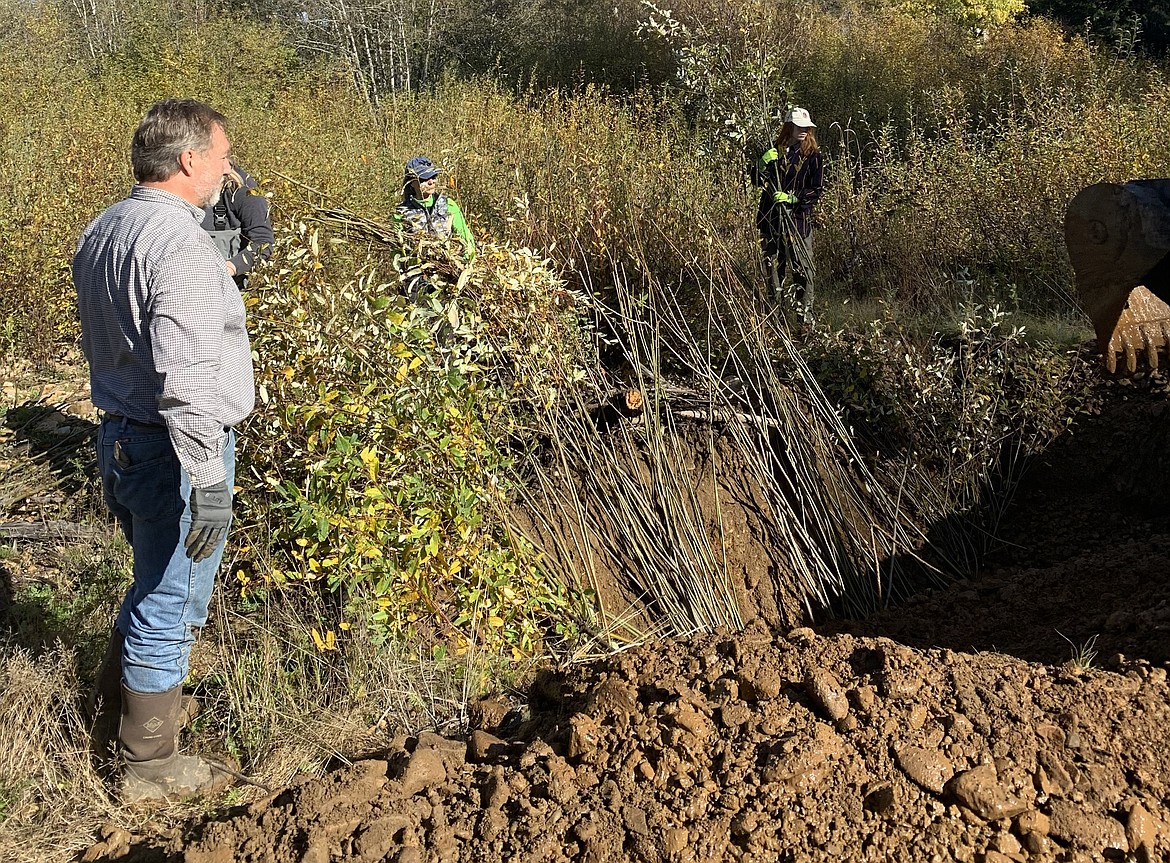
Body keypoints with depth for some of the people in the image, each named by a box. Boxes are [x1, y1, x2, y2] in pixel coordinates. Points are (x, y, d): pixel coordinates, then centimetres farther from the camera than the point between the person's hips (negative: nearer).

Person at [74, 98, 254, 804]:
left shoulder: (102, 231, 8)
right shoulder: (180, 246, -22)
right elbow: (186, 379, -29)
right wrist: (209, 481, -28)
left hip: (120, 435, 9)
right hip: (172, 452, -9)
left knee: (154, 585, 27)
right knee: (171, 606, 5)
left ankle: (116, 707, 44)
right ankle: (150, 765, 19)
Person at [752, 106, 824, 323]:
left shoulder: (812, 155, -2)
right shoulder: (775, 150, 6)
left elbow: (816, 191, -6)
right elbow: (757, 180, 6)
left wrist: (791, 198, -20)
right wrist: (762, 164, -15)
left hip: (799, 218, -3)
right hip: (771, 218, 3)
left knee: (802, 268, -4)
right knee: (773, 266, 9)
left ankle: (805, 312, 2)